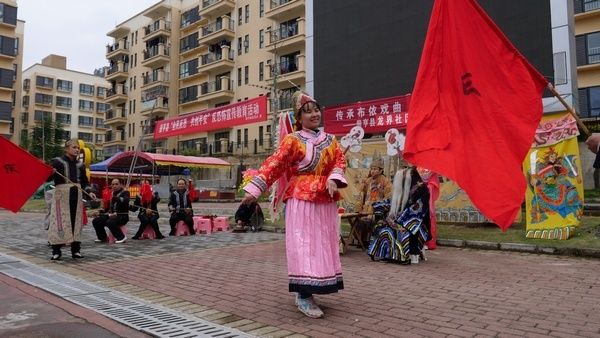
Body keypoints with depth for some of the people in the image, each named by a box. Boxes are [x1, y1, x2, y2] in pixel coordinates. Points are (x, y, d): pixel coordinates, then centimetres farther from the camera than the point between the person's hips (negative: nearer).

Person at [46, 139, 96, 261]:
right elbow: (48, 178, -5)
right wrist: (51, 173, -27)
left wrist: (89, 192, 2)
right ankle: (56, 251, 2)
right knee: (59, 222, -6)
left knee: (76, 222, 6)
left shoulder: (80, 165, 16)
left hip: (76, 195, 5)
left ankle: (76, 250, 13)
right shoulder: (57, 161, 1)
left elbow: (85, 182, 19)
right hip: (61, 194, -5)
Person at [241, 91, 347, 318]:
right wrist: (254, 189, -16)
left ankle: (307, 291, 20)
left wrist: (334, 179, -16)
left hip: (325, 200, 6)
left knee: (323, 243, 8)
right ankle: (304, 296, -2)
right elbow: (274, 165, -9)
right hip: (302, 199, -6)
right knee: (304, 244, -7)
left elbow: (339, 161, 6)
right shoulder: (293, 140, -2)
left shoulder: (329, 140, 14)